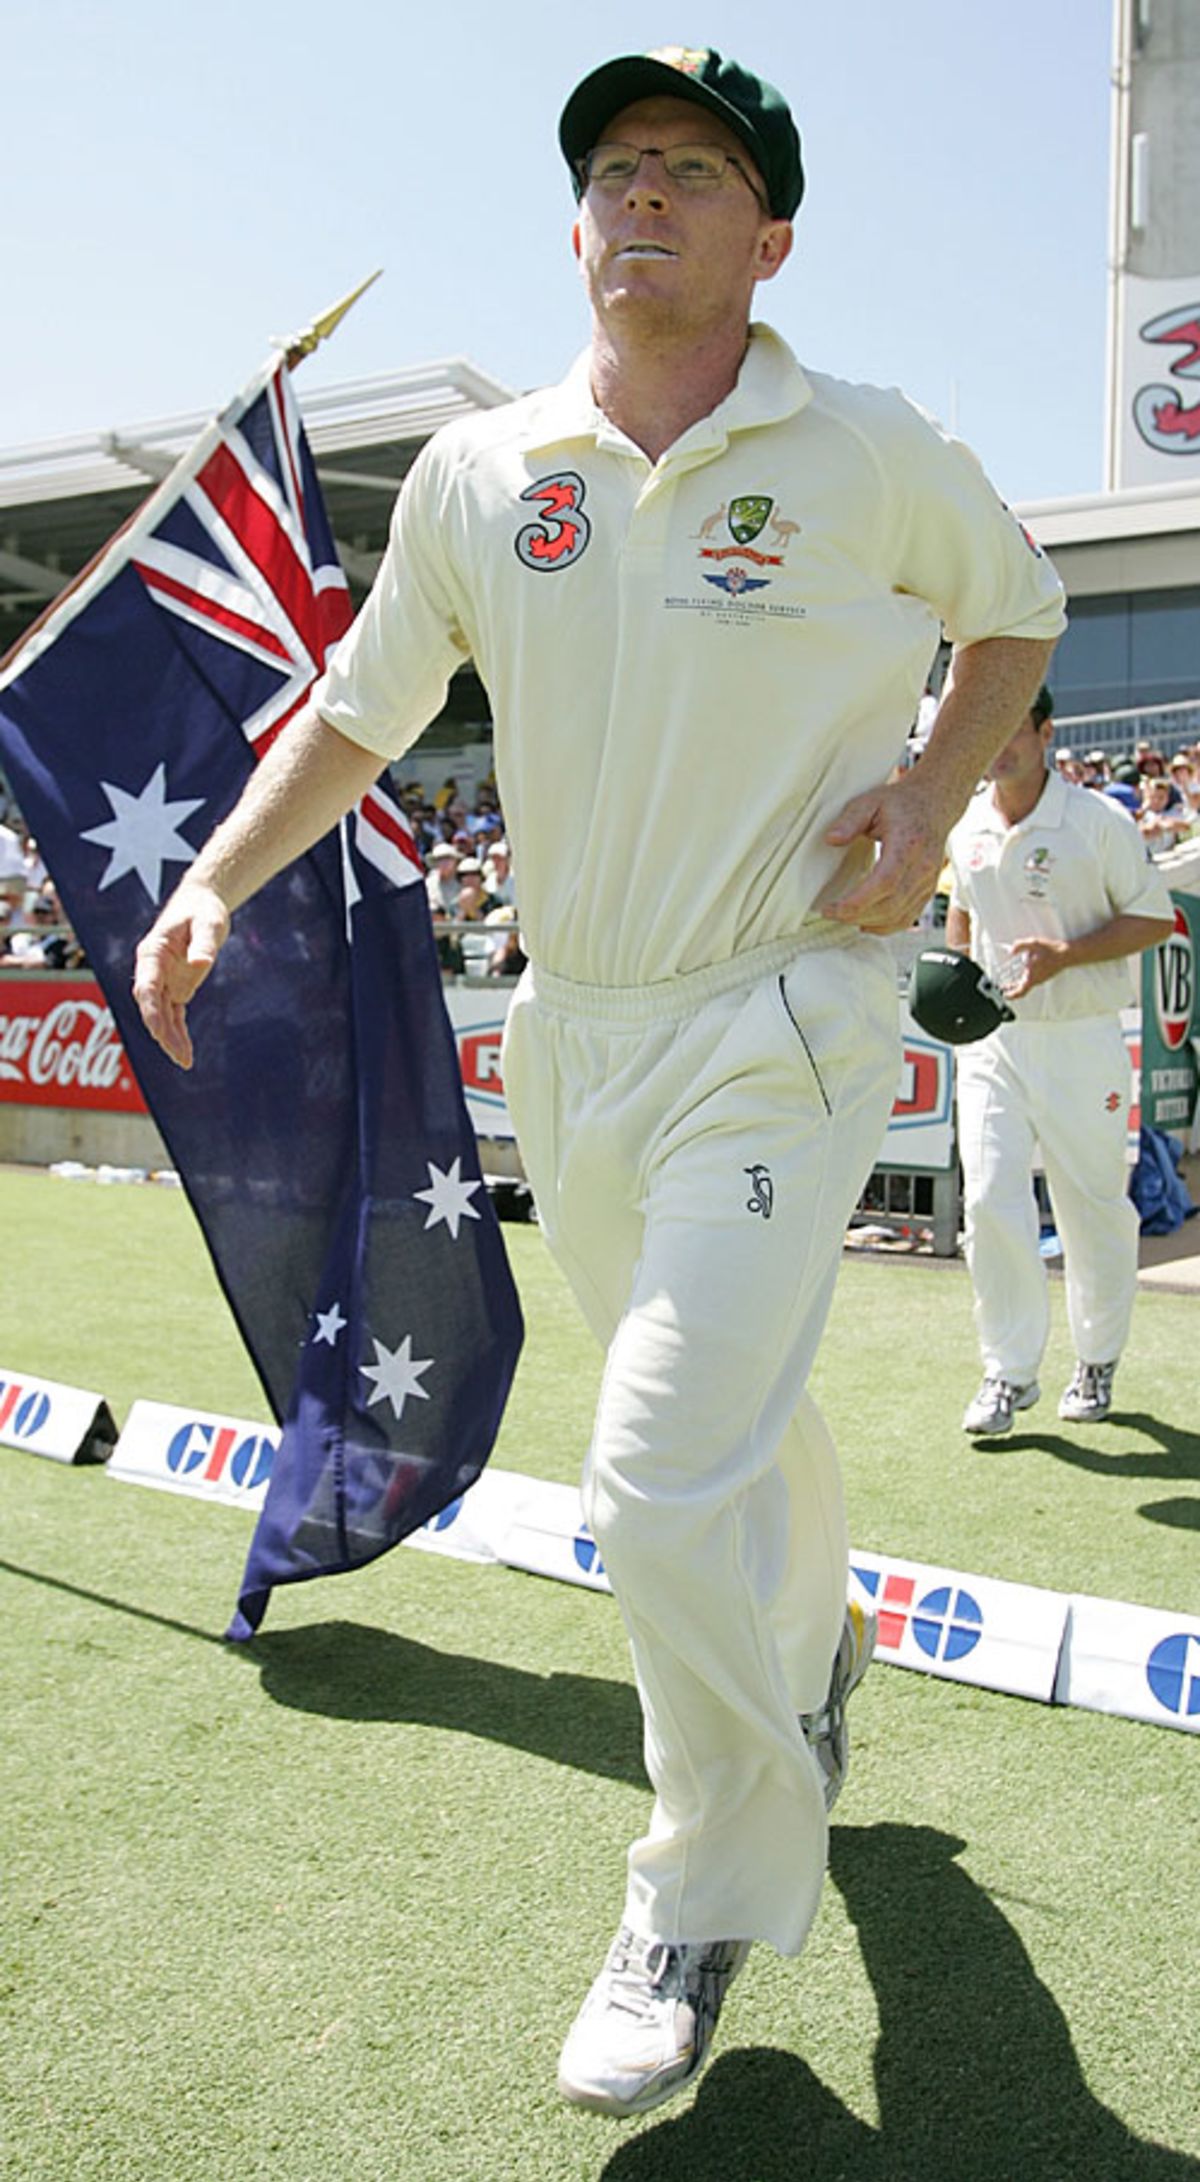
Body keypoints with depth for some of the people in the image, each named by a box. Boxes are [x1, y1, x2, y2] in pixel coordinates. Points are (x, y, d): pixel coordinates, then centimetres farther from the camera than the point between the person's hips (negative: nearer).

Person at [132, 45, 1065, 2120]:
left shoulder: (871, 451, -3)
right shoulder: (475, 471, 5)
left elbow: (1016, 607, 13)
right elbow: (358, 708, 11)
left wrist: (931, 794, -4)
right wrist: (213, 887, -2)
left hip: (780, 1034, -4)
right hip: (567, 1036, 4)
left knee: (666, 1480, -13)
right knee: (731, 1420, 19)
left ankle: (709, 1910, 13)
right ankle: (816, 1648, 52)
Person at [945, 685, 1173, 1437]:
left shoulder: (1100, 821, -7)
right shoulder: (967, 827, 7)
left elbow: (1156, 918, -5)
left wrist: (1065, 954, -18)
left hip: (1080, 1042, -3)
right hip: (991, 1040, 4)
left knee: (1095, 1211, 5)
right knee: (990, 1201, -6)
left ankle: (1098, 1364, 26)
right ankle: (1010, 1373, 7)